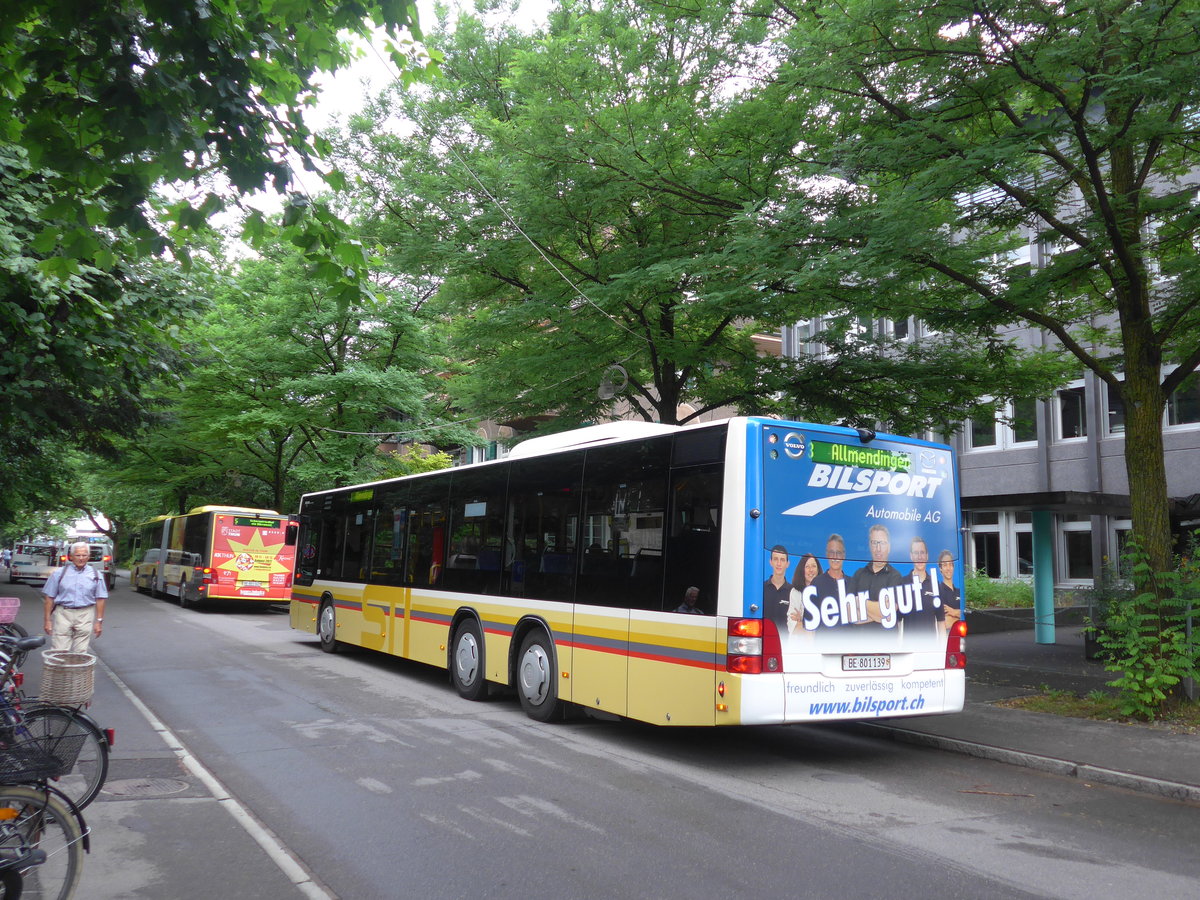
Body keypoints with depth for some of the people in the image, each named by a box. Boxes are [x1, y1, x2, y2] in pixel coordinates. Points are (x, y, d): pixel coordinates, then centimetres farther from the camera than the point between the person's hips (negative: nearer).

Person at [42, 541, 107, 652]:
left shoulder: (96, 575, 8)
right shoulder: (59, 573, 6)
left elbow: (100, 599, 8)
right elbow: (50, 598, 6)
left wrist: (99, 621, 3)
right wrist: (48, 620, 1)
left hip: (85, 616, 1)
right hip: (63, 614, -1)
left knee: (81, 653, 2)